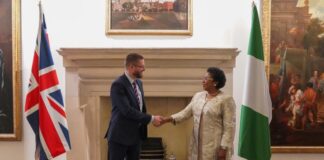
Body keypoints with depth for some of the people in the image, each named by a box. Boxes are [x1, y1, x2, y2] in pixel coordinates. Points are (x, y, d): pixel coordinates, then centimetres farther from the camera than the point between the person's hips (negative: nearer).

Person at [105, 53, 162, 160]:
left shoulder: (138, 83, 9)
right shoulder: (118, 85, -18)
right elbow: (127, 110, -25)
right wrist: (151, 119, -21)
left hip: (136, 134, 8)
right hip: (120, 135, -8)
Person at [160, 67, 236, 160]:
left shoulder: (226, 100, -11)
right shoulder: (198, 96, 9)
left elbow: (229, 127, -14)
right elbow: (185, 113, 7)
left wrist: (224, 148, -17)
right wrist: (169, 119, -6)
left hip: (215, 147, -6)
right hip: (197, 145, 6)